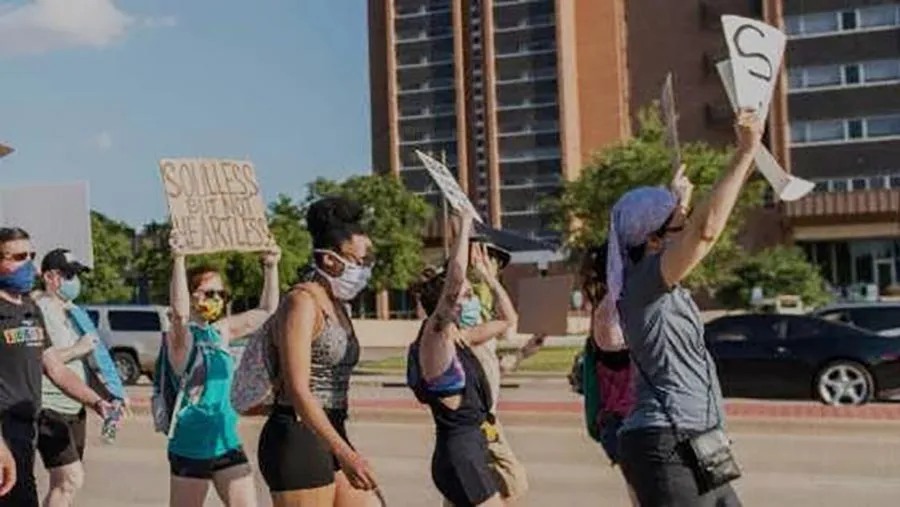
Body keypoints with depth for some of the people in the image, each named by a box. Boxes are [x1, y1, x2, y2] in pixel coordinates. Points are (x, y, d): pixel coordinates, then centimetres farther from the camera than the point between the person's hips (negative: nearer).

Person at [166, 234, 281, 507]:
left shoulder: (222, 331, 9)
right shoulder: (181, 336, -10)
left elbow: (267, 311, 17)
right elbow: (179, 312, -34)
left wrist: (271, 267, 10)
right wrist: (179, 260, -40)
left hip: (226, 441, 6)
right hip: (191, 446, -6)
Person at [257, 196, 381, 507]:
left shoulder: (337, 306, 15)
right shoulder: (303, 302, -13)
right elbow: (298, 391, -21)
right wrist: (345, 453, -27)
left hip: (330, 437, 9)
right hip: (297, 438, -9)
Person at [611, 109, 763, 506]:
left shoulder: (659, 283, 11)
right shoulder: (643, 283, -16)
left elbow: (701, 226, 22)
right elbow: (706, 230, -29)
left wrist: (749, 159, 19)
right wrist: (746, 152, -20)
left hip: (689, 449, 10)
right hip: (667, 450, -10)